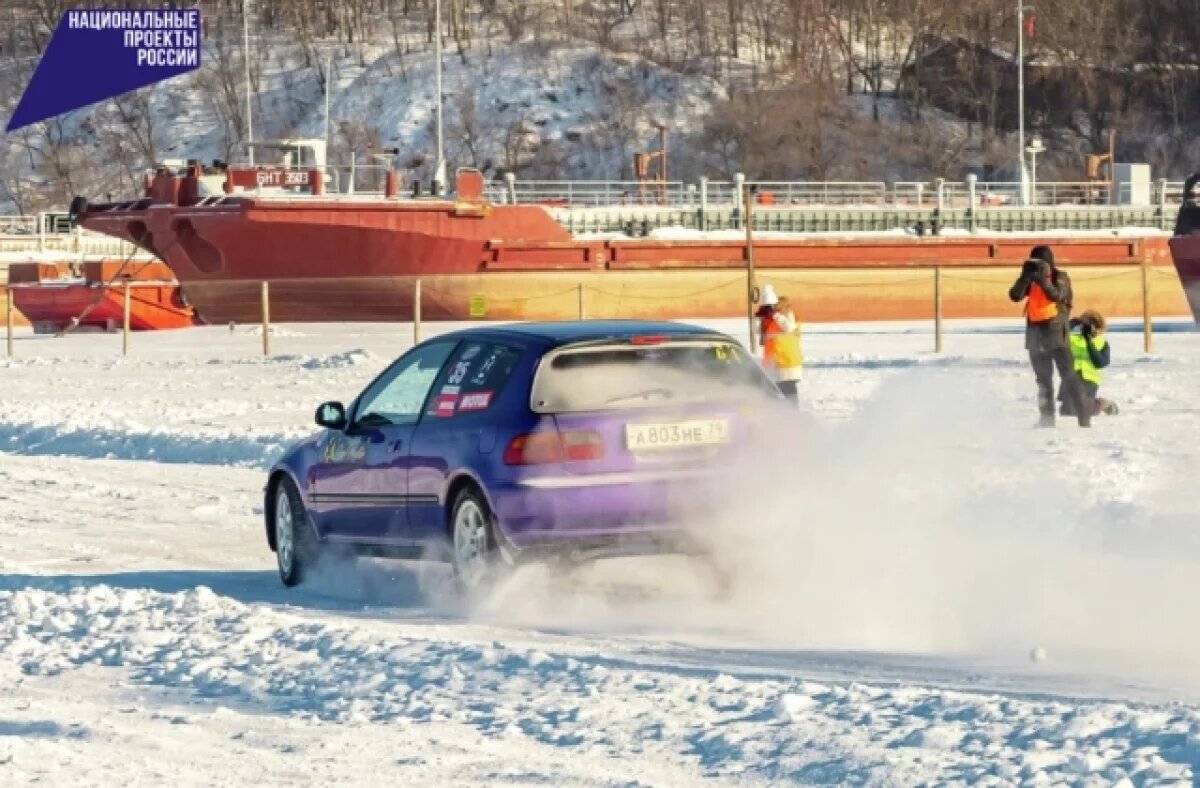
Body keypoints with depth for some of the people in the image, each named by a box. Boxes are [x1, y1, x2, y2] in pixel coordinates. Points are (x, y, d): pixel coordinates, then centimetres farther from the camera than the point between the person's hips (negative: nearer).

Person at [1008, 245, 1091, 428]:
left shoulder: (1060, 277, -6)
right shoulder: (1030, 281, 6)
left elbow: (1056, 295, -24)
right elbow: (1015, 295, -8)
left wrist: (1042, 278, -32)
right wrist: (1026, 276, -19)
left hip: (1056, 332, -5)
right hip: (1036, 332, 5)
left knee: (1068, 376, -10)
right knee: (1043, 379, 11)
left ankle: (1084, 417, -12)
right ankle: (1046, 418, 17)